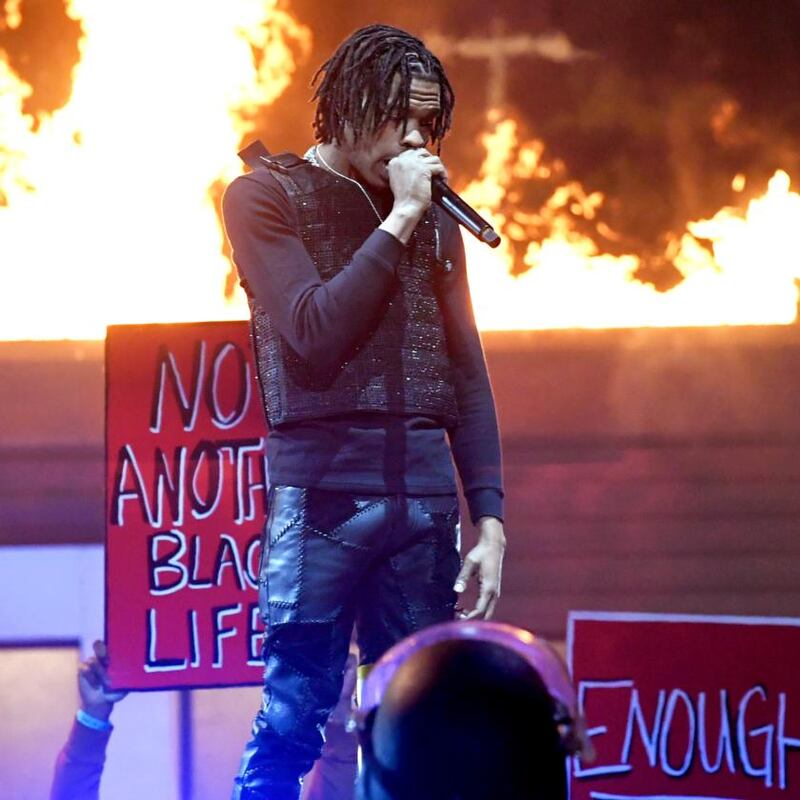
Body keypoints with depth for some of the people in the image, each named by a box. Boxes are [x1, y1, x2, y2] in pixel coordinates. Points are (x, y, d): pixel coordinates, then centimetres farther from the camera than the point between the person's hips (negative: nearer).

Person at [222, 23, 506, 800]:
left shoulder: (434, 219, 15)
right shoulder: (267, 195, 2)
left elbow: (466, 373, 14)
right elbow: (314, 336, -11)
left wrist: (489, 518, 6)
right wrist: (398, 220, -10)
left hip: (424, 500, 5)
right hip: (322, 493, -4)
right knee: (292, 721, -7)